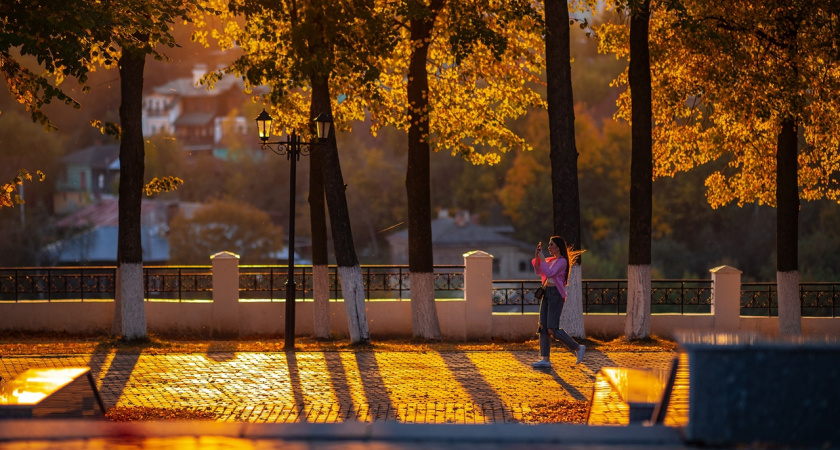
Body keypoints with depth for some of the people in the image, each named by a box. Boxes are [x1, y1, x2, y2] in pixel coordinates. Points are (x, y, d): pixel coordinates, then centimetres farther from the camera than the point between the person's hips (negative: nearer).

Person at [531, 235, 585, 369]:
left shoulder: (562, 261, -10)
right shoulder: (551, 260, 17)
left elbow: (549, 273, -20)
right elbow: (539, 272, 16)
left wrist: (542, 258, -14)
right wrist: (537, 257, 3)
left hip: (556, 294, -9)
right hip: (546, 294, 9)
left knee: (552, 329, -12)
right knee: (543, 327, 1)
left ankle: (578, 348, 2)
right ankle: (546, 359, 1)